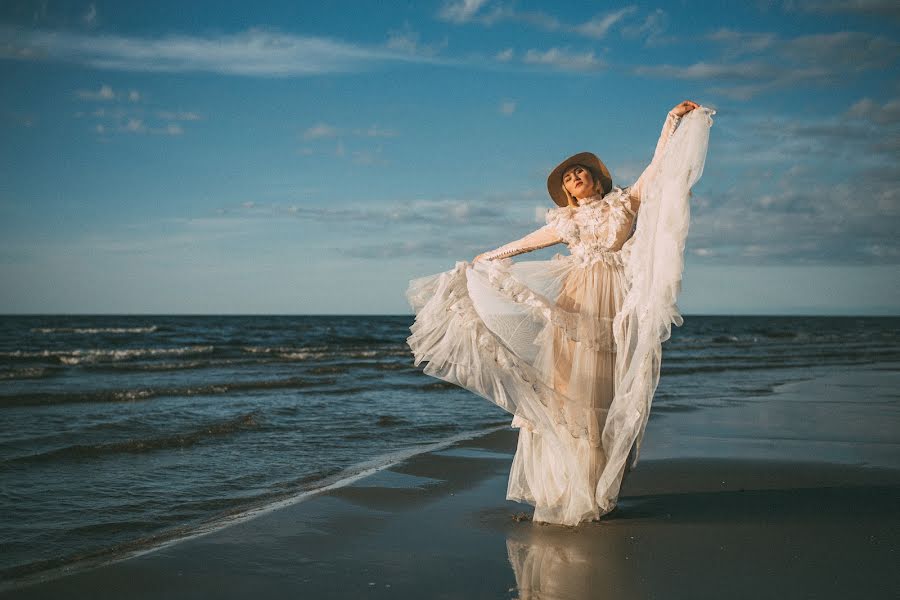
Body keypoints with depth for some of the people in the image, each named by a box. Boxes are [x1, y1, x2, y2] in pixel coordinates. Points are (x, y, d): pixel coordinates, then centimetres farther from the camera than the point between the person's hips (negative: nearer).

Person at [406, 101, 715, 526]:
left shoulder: (625, 203, 13)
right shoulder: (566, 221, 19)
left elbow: (659, 167, 6)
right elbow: (524, 244, 29)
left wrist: (673, 121, 0)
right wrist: (483, 259, 36)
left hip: (615, 308, -2)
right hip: (574, 307, 2)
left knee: (604, 393, -3)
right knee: (566, 390, -5)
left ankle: (596, 492, -1)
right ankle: (564, 491, 0)